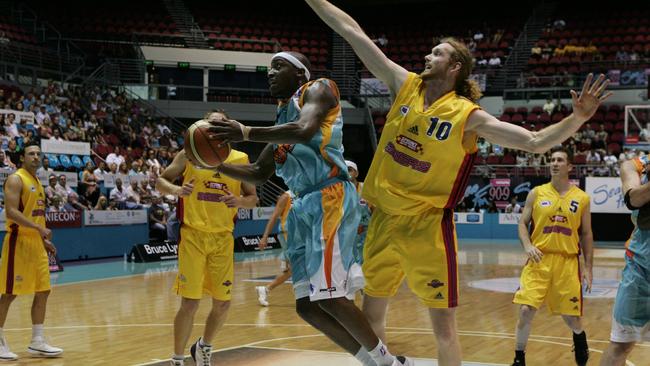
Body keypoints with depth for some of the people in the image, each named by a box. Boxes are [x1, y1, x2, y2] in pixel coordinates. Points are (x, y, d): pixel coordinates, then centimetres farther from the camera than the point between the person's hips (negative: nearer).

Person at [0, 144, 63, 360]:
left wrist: (44, 240, 18)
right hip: (19, 241, -9)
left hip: (36, 242, 9)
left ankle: (37, 343, 15)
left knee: (42, 292, 8)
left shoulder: (37, 182, 17)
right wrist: (39, 228, -27)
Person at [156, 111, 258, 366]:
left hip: (223, 237, 3)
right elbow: (160, 182, 2)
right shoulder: (189, 154, 1)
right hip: (193, 235, -3)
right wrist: (176, 189, -20)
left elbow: (253, 199, 9)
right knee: (190, 303, -7)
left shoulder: (240, 160, 6)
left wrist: (239, 201, -14)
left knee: (223, 303, 7)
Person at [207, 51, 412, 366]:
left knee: (328, 297, -16)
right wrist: (217, 164, 15)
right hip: (303, 206, 9)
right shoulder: (282, 117, 25)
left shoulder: (318, 88, 1)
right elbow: (260, 174, 29)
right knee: (307, 306, 4)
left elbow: (304, 130, -20)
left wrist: (245, 133, -18)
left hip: (330, 197, -9)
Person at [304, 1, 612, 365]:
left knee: (443, 325, -2)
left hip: (427, 225, -5)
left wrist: (577, 118, -30)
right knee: (372, 311, 16)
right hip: (385, 218, 5)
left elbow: (536, 142, -14)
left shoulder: (469, 116, -11)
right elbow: (353, 32, 1)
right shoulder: (406, 84, 1)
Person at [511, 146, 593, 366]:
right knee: (526, 310, -12)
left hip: (568, 262, 0)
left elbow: (586, 235, 8)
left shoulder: (582, 198, 4)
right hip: (539, 260, 0)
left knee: (571, 316, 7)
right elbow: (522, 224, 6)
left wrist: (588, 268, 5)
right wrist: (528, 246, -13)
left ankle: (580, 340, 43)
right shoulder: (537, 193, 4)